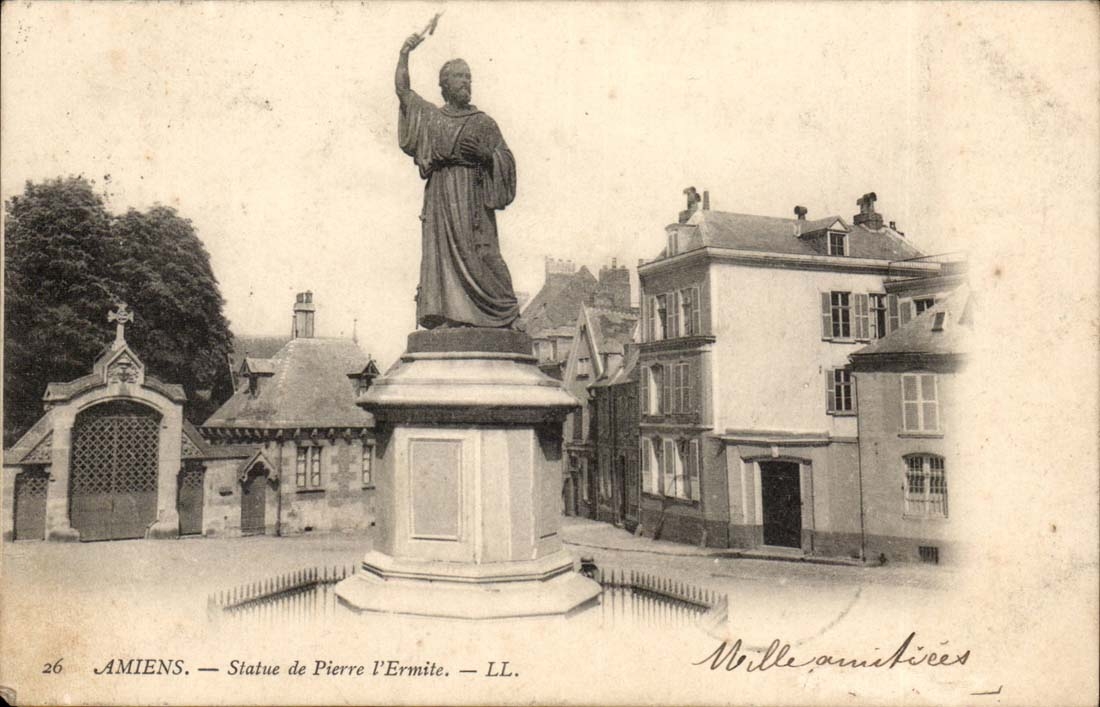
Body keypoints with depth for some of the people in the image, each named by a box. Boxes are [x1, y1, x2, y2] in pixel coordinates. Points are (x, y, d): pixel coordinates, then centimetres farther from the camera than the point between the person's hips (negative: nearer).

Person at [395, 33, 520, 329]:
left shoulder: (483, 122, 14)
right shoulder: (431, 116, 19)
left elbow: (506, 159, 10)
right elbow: (402, 89, 15)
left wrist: (483, 154, -8)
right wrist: (404, 53, 7)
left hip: (472, 196, -2)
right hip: (440, 196, 2)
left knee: (477, 254, -13)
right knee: (442, 253, -6)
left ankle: (503, 314, -14)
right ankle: (446, 316, -7)